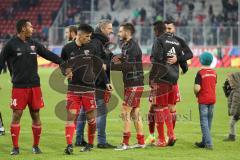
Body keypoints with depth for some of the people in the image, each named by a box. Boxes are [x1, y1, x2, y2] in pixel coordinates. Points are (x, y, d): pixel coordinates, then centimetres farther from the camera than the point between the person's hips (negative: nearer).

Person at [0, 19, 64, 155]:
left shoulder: (34, 44, 10)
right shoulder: (11, 45, -3)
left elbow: (49, 55, 9)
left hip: (34, 86, 4)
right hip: (19, 86, -4)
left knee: (36, 115, 5)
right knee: (17, 115, -5)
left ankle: (36, 146, 16)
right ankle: (15, 147, 4)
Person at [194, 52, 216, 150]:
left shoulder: (200, 73, -13)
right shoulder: (214, 73, 5)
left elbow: (197, 88, -19)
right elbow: (214, 85, 10)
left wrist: (196, 94, 1)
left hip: (203, 100, -6)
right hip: (212, 99, 6)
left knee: (204, 122, -3)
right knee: (209, 121, 13)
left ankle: (208, 144, -12)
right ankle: (204, 142, 23)